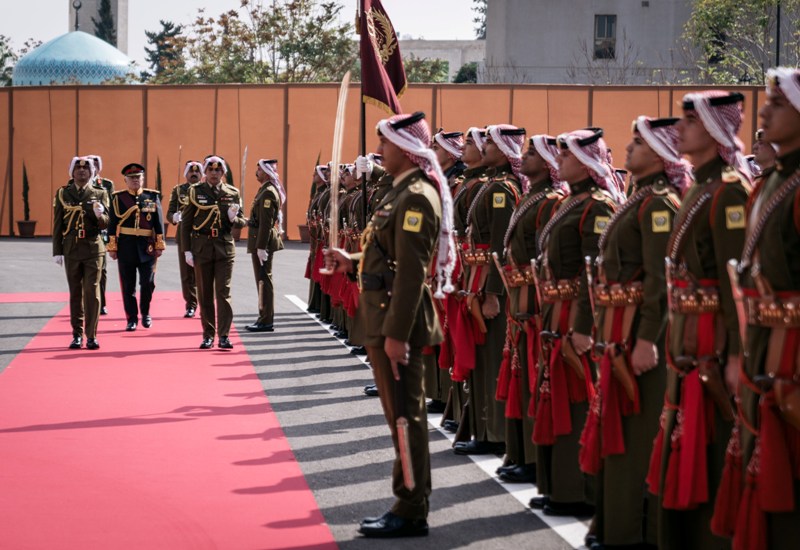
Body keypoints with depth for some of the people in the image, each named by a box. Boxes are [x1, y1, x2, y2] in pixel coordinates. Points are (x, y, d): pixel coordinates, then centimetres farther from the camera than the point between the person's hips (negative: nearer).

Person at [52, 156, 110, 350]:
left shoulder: (100, 194, 6)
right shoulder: (62, 194, 7)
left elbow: (105, 224, 2)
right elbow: (57, 225, 7)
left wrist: (100, 215, -21)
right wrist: (57, 251, 1)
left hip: (93, 249, -1)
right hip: (71, 249, 1)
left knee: (92, 292, -5)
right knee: (75, 293, 5)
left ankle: (91, 336, 0)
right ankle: (77, 335, 11)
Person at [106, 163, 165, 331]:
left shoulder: (153, 197, 6)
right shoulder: (118, 198, 4)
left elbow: (159, 222, 6)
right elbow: (112, 224, 4)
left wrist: (159, 245, 1)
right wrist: (112, 247, -1)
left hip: (146, 247, 0)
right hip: (126, 246, 0)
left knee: (148, 283, -1)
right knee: (128, 285, 2)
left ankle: (145, 313, 22)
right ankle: (132, 319, 11)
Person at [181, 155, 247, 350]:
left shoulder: (233, 193, 5)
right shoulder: (195, 191, 2)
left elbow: (242, 222, 10)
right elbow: (186, 222, 3)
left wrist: (234, 219, -14)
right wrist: (187, 250, -2)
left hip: (224, 247, 0)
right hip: (202, 247, 0)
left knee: (223, 291, -6)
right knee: (205, 293, 5)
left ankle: (224, 335, -5)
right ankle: (208, 335, 12)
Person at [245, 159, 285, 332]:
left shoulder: (268, 192, -17)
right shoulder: (266, 190, 15)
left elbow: (266, 222, -21)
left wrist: (261, 247, -23)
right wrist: (249, 221, 14)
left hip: (263, 241, -11)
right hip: (261, 241, 11)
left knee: (264, 280, -7)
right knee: (263, 280, 14)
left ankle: (266, 321, -4)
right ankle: (264, 318, 21)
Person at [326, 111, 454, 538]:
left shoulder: (416, 196, -16)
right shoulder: (403, 191, 15)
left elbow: (412, 271, -22)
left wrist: (397, 334, -23)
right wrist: (352, 262, 11)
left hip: (399, 319, -10)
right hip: (385, 317, 10)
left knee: (405, 414, -4)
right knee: (401, 412, 14)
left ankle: (411, 513, 2)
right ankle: (407, 504, 22)